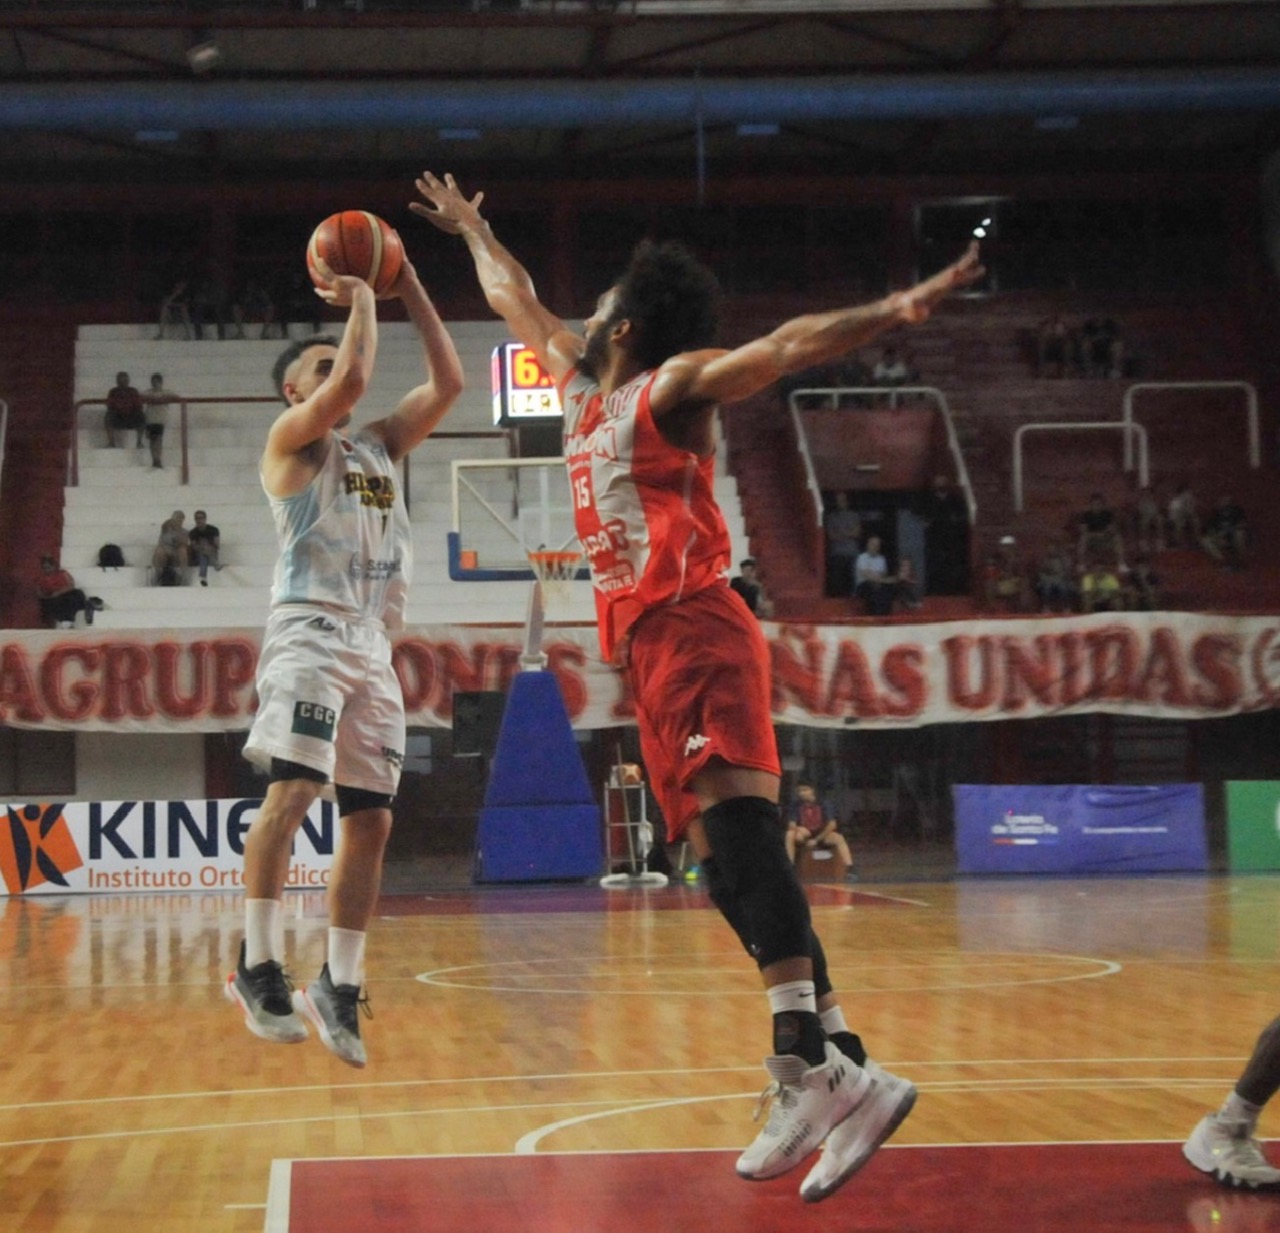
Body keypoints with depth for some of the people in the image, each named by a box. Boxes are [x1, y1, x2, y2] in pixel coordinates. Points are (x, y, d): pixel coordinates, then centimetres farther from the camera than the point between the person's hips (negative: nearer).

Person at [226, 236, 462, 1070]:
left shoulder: (381, 446, 23)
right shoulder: (293, 440, 4)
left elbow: (449, 383, 18)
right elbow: (355, 378, -13)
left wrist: (410, 290, 15)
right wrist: (360, 299, 2)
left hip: (373, 646, 7)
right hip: (311, 631, -7)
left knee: (371, 821, 4)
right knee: (292, 791, -20)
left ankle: (340, 987, 11)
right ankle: (259, 968, -13)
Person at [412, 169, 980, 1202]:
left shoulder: (673, 383, 3)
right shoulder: (584, 383, 25)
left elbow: (782, 348, -14)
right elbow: (518, 302, 43)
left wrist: (894, 311, -29)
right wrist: (472, 229, 56)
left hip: (693, 630, -9)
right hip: (652, 647, 9)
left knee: (737, 830, -25)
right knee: (726, 863, 1)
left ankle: (807, 1061, -36)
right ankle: (847, 1071, -1)